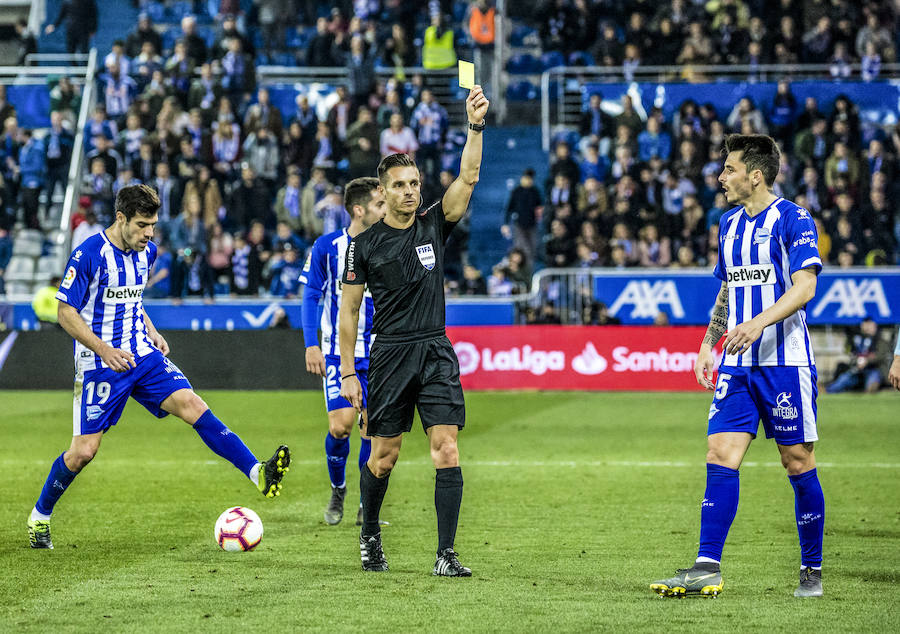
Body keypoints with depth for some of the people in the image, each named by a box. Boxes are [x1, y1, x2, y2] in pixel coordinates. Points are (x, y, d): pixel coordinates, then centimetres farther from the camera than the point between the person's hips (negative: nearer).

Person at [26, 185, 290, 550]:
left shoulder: (146, 251, 6)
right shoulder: (89, 255, -15)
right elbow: (66, 313, -13)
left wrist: (151, 332, 9)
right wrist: (104, 349, -23)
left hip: (141, 355, 5)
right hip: (99, 365, -5)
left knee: (192, 406, -15)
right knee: (84, 451, -5)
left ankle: (257, 474, -25)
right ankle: (39, 517, 18)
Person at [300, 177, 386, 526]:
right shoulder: (327, 247, -3)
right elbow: (311, 296, 1)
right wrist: (311, 345, -7)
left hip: (378, 353, 2)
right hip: (338, 351, -2)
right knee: (341, 425, -12)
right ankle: (337, 489, 16)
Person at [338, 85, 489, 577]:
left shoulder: (434, 224, 5)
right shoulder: (365, 245, 1)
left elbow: (468, 178, -9)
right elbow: (349, 311, 4)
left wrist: (475, 127, -22)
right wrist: (347, 373, -1)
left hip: (435, 352, 1)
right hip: (389, 355, -1)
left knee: (446, 448, -10)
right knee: (383, 456, 3)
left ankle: (446, 554, -9)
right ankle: (370, 537, 27)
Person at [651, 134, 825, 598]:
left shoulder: (792, 220, -8)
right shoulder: (730, 224, 15)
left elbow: (804, 287, -16)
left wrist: (758, 323, -28)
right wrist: (708, 343, 18)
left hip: (784, 360, -6)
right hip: (737, 365, 6)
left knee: (798, 463, 0)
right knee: (720, 456, -5)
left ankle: (811, 570, 12)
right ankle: (707, 568, -7)